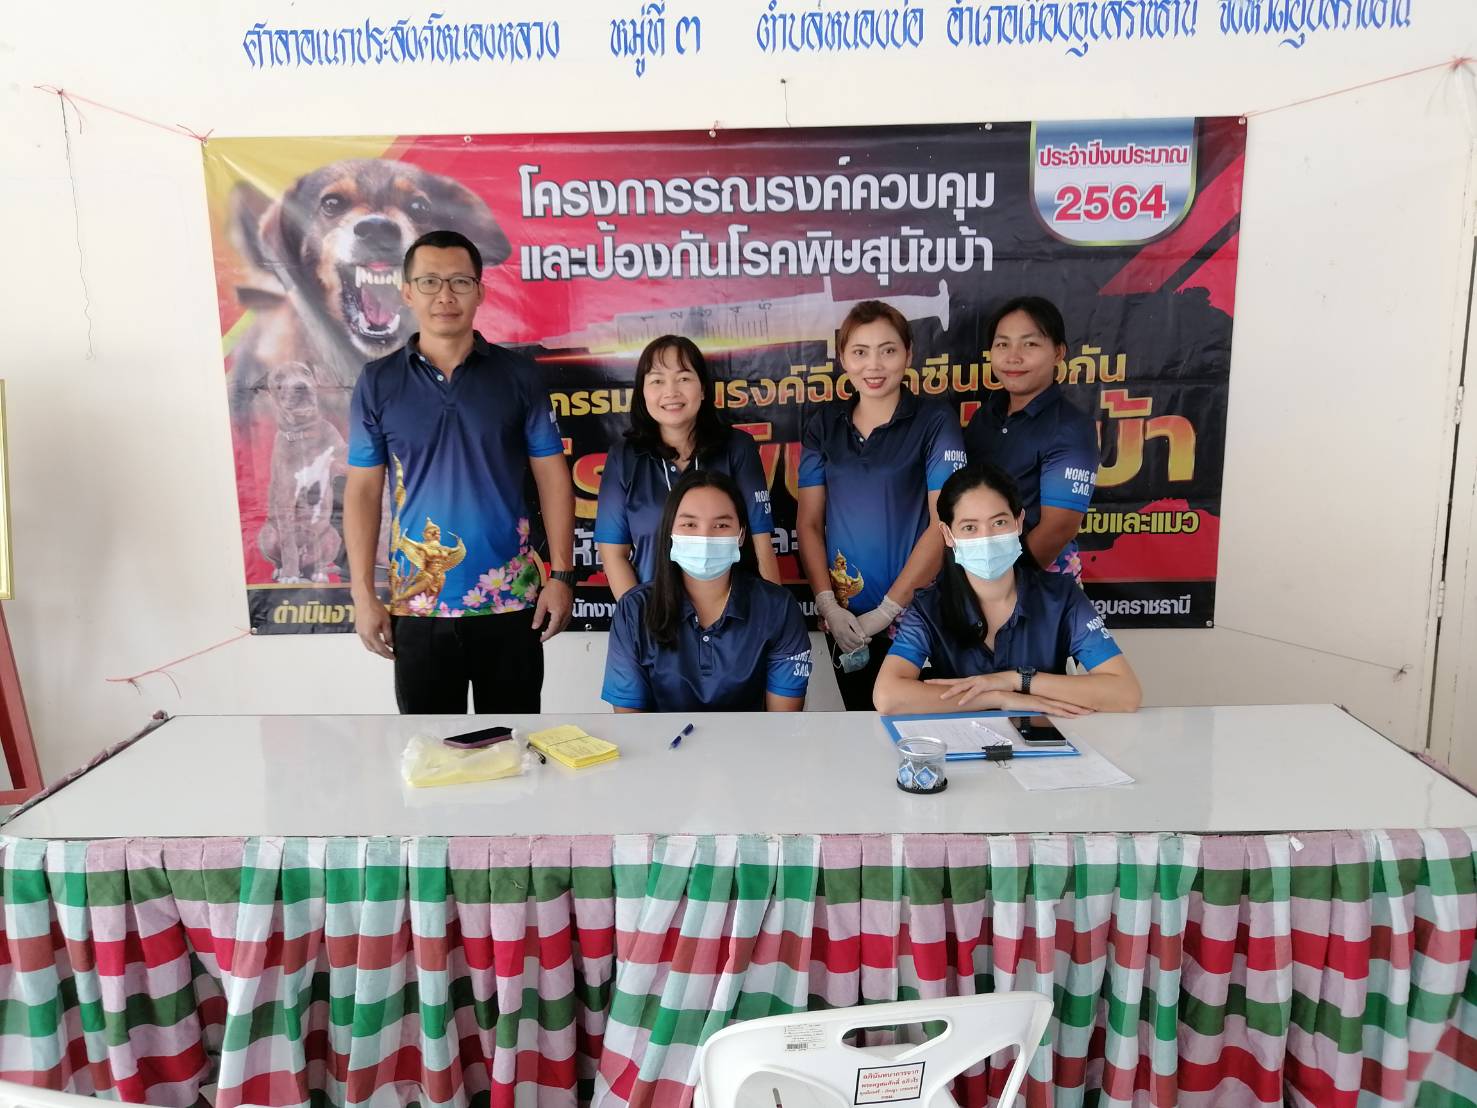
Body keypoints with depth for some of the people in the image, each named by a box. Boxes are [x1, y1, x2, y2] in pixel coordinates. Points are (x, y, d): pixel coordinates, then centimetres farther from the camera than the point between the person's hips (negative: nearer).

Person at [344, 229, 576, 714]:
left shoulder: (517, 375, 0)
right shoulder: (377, 382, 1)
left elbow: (552, 477, 1)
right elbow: (363, 490, 3)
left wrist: (561, 575, -5)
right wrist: (363, 594, -2)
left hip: (511, 599, 0)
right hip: (418, 605, 1)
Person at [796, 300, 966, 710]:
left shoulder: (935, 422, -6)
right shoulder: (824, 424, 5)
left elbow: (943, 524, -11)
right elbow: (809, 521, 3)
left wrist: (887, 610, -14)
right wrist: (827, 604, -8)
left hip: (914, 612, -3)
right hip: (844, 617, 3)